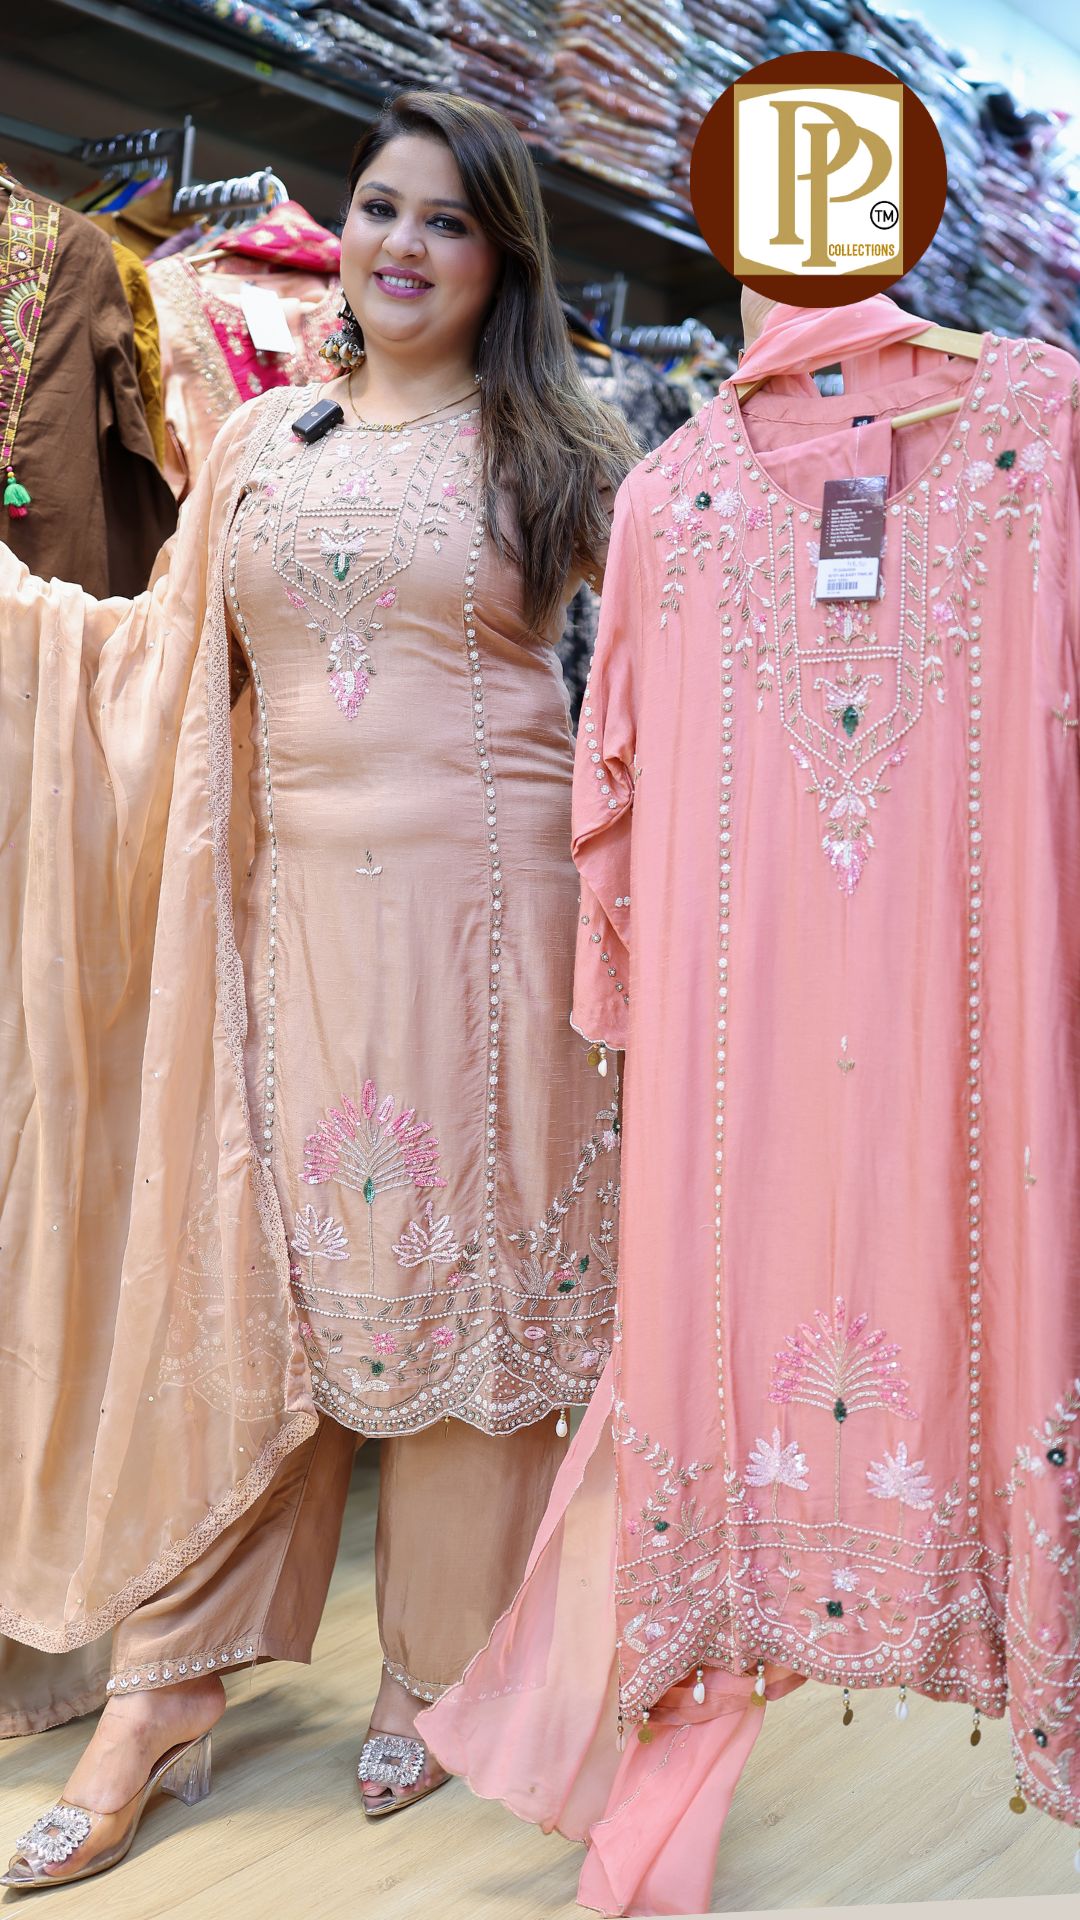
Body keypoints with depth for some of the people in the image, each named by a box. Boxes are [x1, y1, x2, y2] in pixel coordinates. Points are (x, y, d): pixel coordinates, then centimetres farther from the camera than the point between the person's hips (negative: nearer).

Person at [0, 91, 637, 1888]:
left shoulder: (559, 447, 6)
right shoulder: (261, 439, 14)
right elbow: (165, 654, 14)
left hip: (481, 902, -2)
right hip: (287, 903, 3)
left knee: (461, 1260, 4)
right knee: (239, 1269, 4)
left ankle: (437, 1672, 22)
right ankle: (164, 1696, 16)